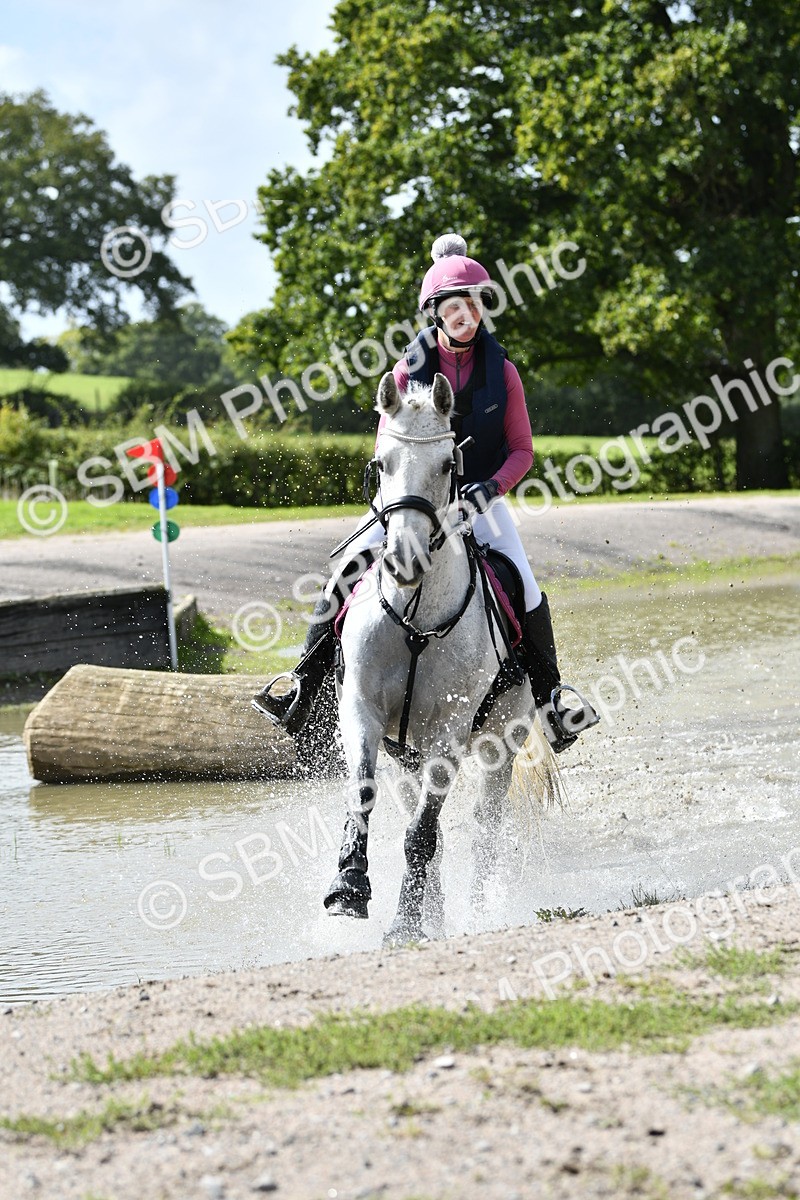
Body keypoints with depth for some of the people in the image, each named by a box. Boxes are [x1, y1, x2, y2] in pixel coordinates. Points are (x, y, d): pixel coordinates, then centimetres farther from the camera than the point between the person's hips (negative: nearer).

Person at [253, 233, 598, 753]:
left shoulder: (502, 371, -3)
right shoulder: (410, 369, -4)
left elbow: (522, 450, -1)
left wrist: (492, 486, -20)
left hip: (480, 499, 0)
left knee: (526, 592, -16)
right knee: (348, 571, -19)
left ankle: (548, 699, 3)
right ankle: (305, 686, -11)